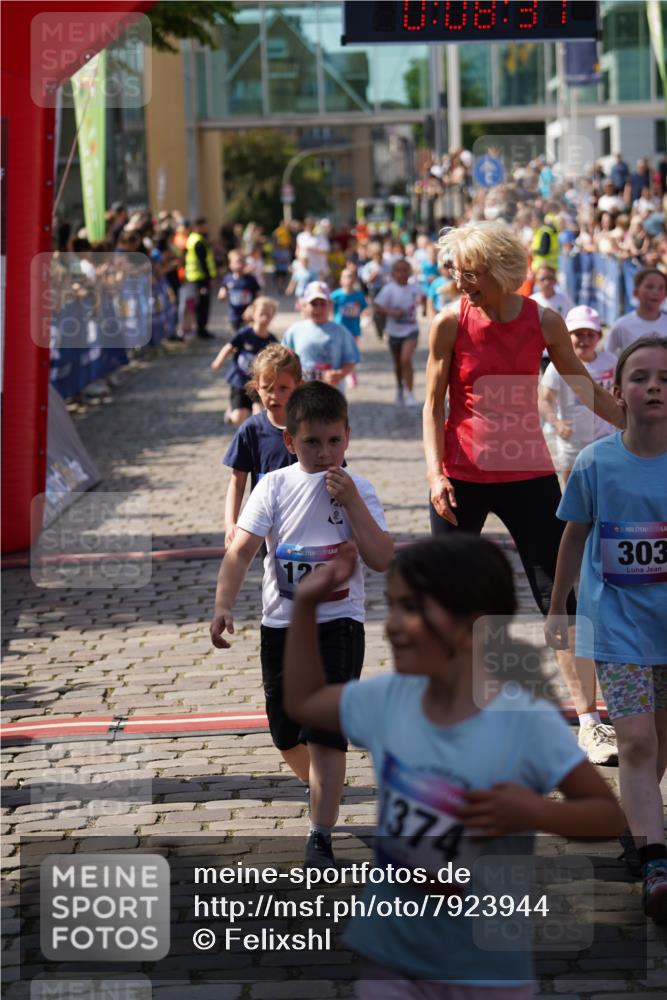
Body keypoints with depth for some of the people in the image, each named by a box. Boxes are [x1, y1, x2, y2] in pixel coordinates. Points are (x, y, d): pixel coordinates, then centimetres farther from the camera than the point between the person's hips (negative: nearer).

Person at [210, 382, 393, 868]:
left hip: (338, 623, -3)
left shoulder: (357, 490, -5)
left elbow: (383, 559, -15)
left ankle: (320, 839, -11)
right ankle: (325, 792, 45)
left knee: (324, 731, -14)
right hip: (281, 624, 3)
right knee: (287, 734, 14)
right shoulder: (275, 486, -3)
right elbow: (241, 551, -9)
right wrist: (224, 606, -23)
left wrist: (351, 502, -21)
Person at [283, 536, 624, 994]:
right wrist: (306, 606, 6)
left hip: (486, 970, -4)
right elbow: (303, 701, 15)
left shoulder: (528, 722, -19)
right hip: (391, 956, 5)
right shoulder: (387, 699, -4)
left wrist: (533, 813, -30)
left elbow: (609, 815, -12)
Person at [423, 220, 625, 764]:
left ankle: (589, 720, 1)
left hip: (528, 474, 1)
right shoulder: (450, 324, -7)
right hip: (463, 476, 0)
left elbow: (584, 387, 10)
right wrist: (436, 473, -12)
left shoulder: (544, 322, -4)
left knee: (561, 596, -2)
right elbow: (433, 404, -3)